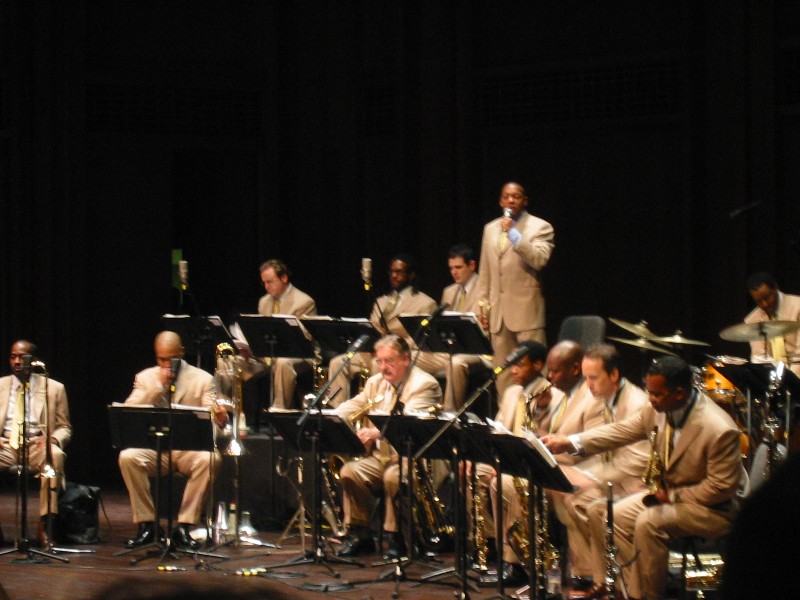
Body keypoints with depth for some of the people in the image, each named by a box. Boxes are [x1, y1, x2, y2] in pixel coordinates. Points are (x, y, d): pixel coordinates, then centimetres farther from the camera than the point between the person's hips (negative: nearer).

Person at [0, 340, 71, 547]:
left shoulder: (54, 388, 12)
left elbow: (65, 428, 12)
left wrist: (53, 438, -12)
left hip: (37, 444, -1)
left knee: (55, 455, -37)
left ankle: (44, 525, -33)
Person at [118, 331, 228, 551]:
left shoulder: (203, 379, 7)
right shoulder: (145, 378, 11)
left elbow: (211, 416, -5)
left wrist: (219, 418, -30)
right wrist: (158, 386, -12)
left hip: (190, 449, -1)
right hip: (154, 449, 1)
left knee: (209, 459, -34)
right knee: (127, 457, -30)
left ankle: (183, 527, -28)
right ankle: (146, 525, -20)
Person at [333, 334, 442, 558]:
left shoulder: (423, 384, -11)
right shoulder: (376, 382, 15)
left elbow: (409, 422, -27)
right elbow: (354, 406, 14)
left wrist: (377, 432, -43)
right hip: (381, 456, 7)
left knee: (393, 476, -35)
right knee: (350, 471, -17)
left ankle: (398, 537, -17)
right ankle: (359, 534, -5)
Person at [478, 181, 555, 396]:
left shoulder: (540, 227, 0)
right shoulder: (491, 229, 17)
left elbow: (539, 260, -17)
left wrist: (513, 234, -21)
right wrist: (484, 304, 15)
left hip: (526, 309, -5)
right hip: (499, 312, 5)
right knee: (503, 373, 7)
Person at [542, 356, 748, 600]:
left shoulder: (719, 431, -29)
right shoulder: (659, 408, -7)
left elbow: (721, 487, -23)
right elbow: (621, 431, -3)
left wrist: (673, 495, -21)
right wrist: (568, 442, -13)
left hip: (713, 507, -8)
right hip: (668, 492, 8)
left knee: (649, 523, -31)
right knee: (601, 512, -1)